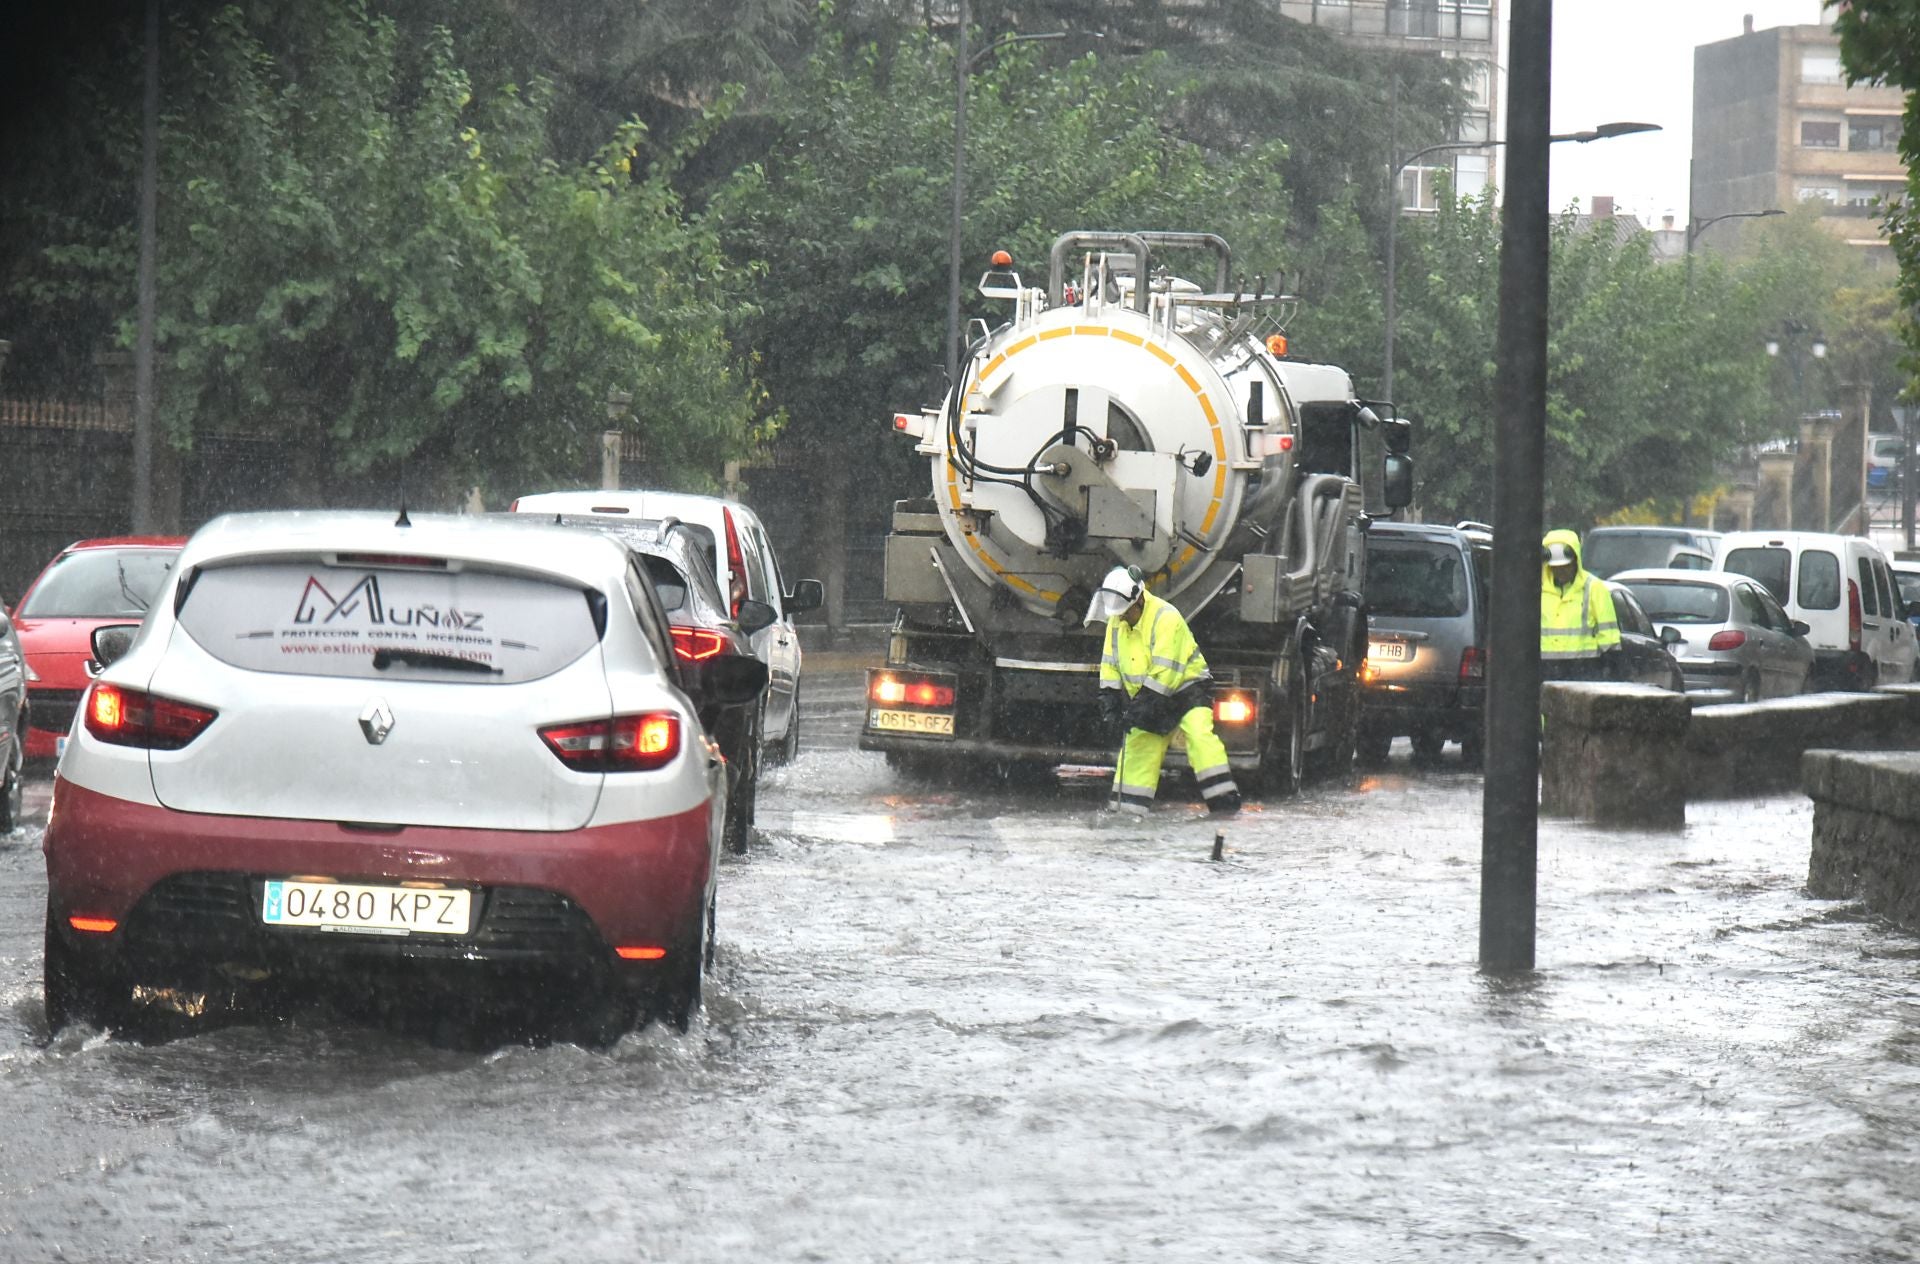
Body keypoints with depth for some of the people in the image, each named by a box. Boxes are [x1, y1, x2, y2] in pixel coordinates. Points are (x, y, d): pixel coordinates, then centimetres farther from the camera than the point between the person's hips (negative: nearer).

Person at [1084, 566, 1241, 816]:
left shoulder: (1166, 618, -24)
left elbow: (1164, 673, -28)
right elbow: (1110, 667, 6)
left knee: (1199, 735, -26)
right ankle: (1127, 811, 14)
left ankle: (1224, 803, -29)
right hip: (1148, 697, 7)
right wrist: (1110, 708, -5)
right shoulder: (1117, 623, 0)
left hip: (1186, 686, -7)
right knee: (1137, 747, 5)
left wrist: (1140, 709, -29)